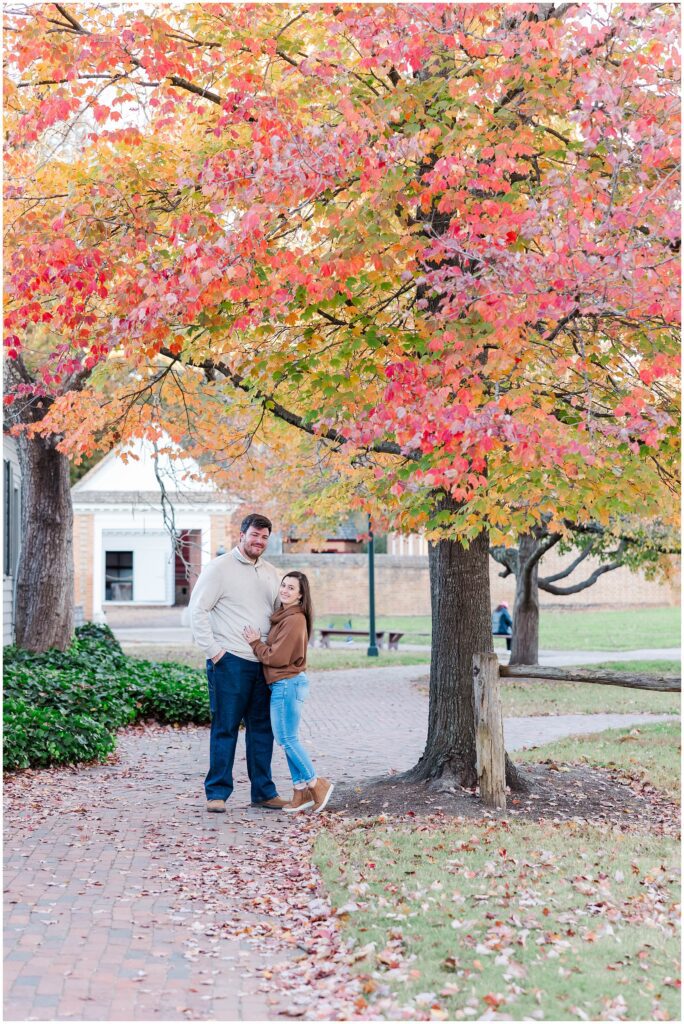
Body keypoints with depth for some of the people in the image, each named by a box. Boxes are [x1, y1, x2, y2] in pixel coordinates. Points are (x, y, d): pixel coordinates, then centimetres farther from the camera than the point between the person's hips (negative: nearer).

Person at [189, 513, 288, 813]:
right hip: (229, 661, -6)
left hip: (263, 663, 6)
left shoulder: (271, 573, 15)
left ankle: (263, 791, 17)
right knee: (225, 728, -2)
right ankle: (217, 792, 6)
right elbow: (198, 610, -7)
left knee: (262, 728, 9)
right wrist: (212, 649, -11)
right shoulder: (220, 567, -4)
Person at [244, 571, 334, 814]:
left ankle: (316, 784, 3)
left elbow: (276, 657, -17)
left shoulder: (294, 620, -16)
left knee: (286, 738, -6)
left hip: (288, 684, -10)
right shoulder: (282, 616, 15)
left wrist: (255, 643, -5)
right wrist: (257, 641, 4)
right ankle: (301, 791, 15)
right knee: (288, 739, 11)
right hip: (285, 684, 10)